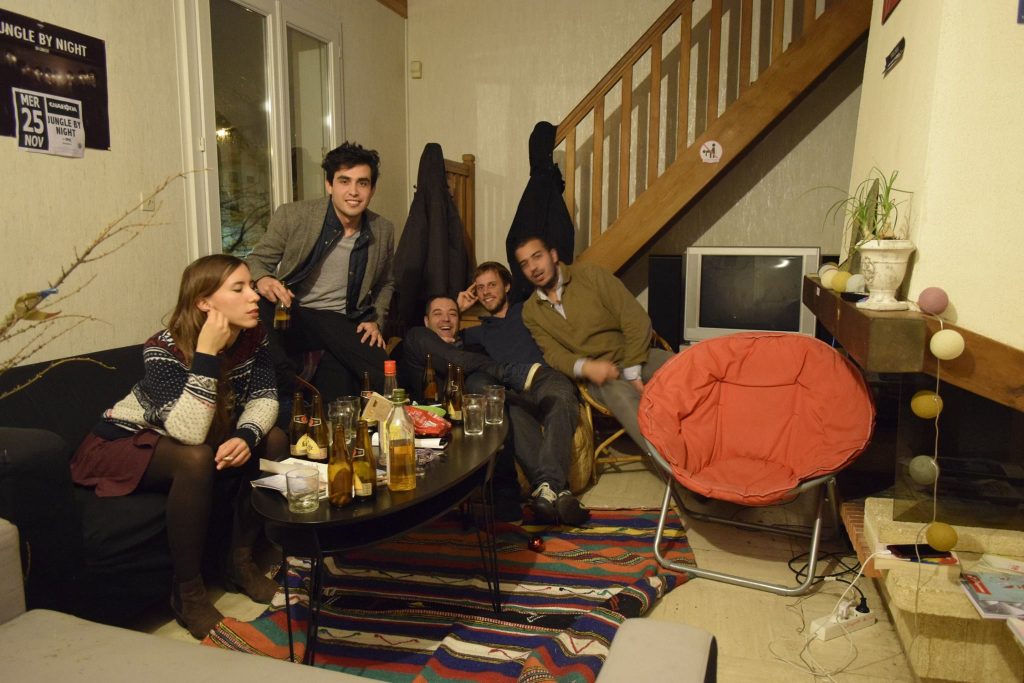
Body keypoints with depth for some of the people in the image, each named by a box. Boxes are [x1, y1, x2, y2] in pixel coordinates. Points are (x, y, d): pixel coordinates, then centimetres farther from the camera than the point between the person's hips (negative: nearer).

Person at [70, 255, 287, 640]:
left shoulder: (252, 338, -13)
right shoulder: (163, 350, -31)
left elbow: (264, 398, -15)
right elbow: (190, 433, -41)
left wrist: (246, 437, -36)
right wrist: (207, 354, -44)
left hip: (187, 438, 6)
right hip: (124, 443, -6)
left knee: (273, 440, -14)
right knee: (197, 459, -35)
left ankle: (241, 562, -1)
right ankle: (187, 592, -17)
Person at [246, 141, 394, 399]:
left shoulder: (384, 231, 5)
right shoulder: (292, 215, -6)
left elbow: (385, 283, 21)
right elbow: (257, 259, 2)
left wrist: (376, 320, 4)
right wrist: (262, 279, -23)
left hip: (341, 321, 2)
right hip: (291, 313, -1)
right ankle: (290, 388, -23)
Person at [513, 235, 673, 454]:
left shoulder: (589, 274, 2)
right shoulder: (531, 311, 10)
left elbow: (636, 319, -4)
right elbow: (554, 354, 0)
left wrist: (633, 372, -13)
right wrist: (586, 367, -24)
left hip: (634, 356, 0)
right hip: (595, 374, 0)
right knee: (619, 393, -37)